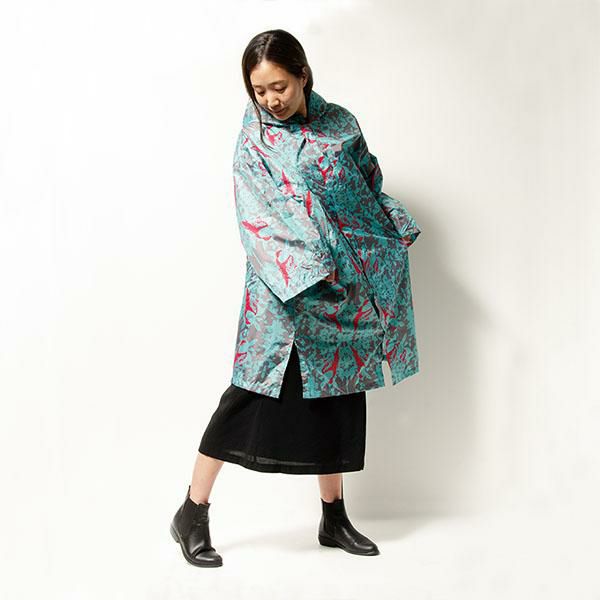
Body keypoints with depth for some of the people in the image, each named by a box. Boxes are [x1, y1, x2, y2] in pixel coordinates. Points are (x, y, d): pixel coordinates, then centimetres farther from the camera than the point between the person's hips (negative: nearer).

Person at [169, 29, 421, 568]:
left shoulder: (340, 123, 8)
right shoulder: (253, 139, -3)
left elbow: (371, 185, 19)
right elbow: (257, 216, -14)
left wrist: (397, 227, 5)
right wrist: (303, 269, -25)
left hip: (348, 283, 5)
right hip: (287, 285, -4)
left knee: (340, 391, 10)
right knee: (256, 389, -7)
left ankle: (334, 518, 24)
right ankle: (192, 513, 6)